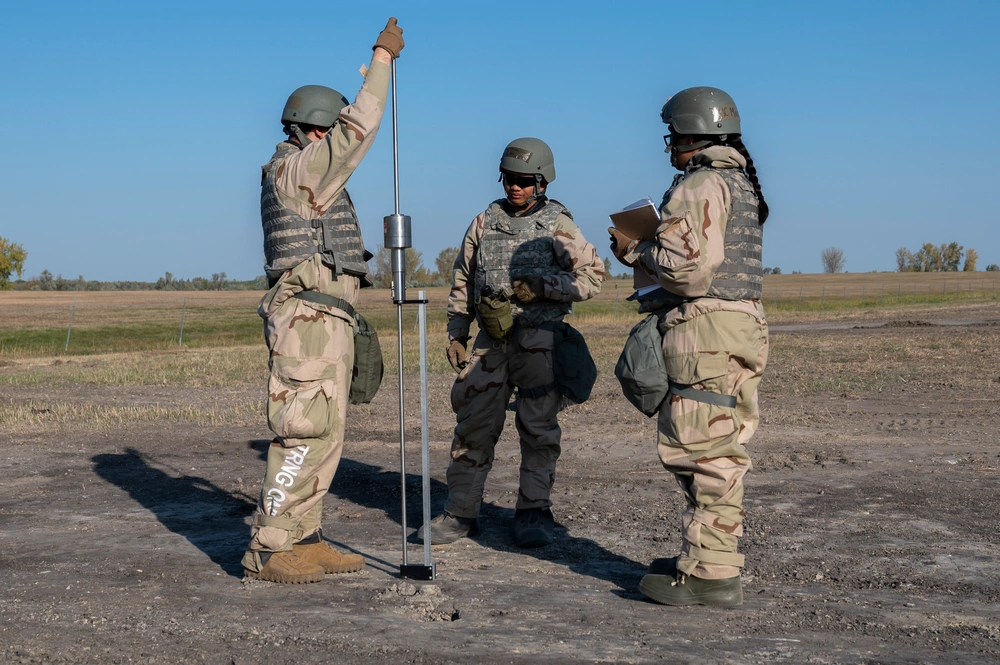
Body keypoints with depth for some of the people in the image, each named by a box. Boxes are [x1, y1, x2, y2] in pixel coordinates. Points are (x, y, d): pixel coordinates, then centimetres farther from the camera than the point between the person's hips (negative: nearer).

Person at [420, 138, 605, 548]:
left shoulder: (558, 225, 2)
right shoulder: (485, 222, 13)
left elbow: (592, 276, -2)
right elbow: (462, 281, 17)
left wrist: (542, 286, -14)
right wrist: (455, 333, 11)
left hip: (539, 341, -3)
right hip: (491, 340, 4)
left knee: (538, 428, 1)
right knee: (474, 425, 4)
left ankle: (533, 513, 11)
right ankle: (460, 513, 11)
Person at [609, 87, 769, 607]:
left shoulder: (698, 186, -12)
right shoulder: (743, 184, 20)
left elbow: (690, 267, -20)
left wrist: (635, 251, -5)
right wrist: (658, 296, 22)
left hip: (706, 333, -10)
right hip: (743, 324, 10)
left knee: (702, 450, -7)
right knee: (721, 451, 15)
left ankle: (708, 574, -4)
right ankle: (712, 558, 23)